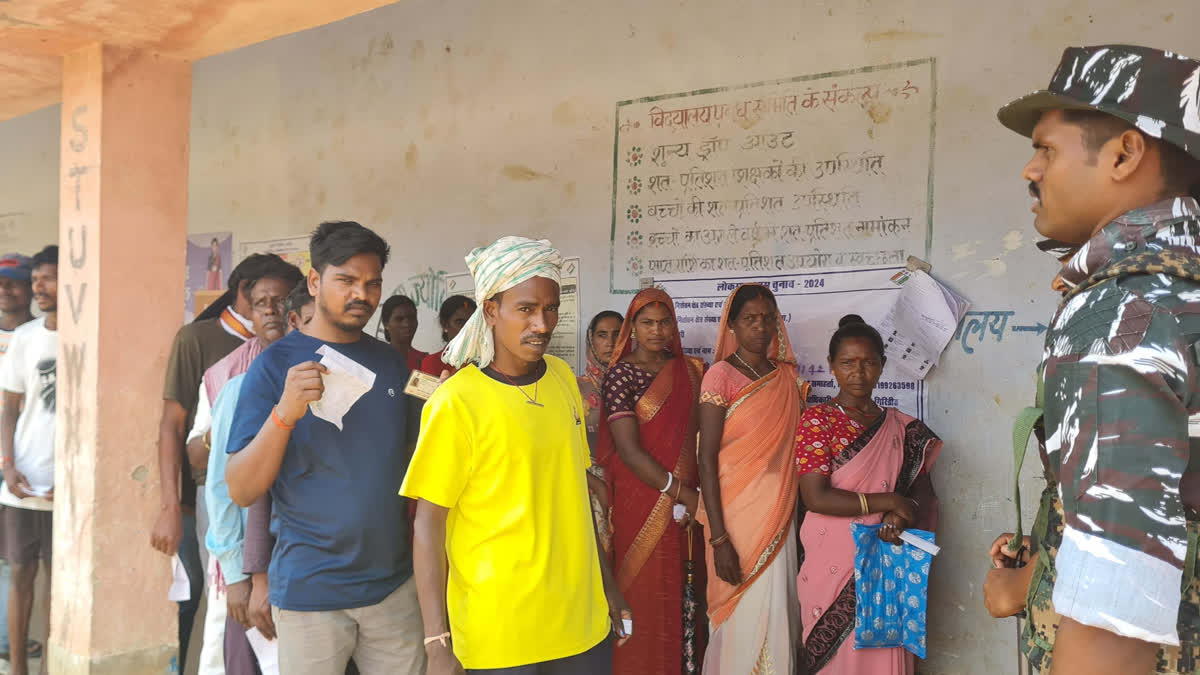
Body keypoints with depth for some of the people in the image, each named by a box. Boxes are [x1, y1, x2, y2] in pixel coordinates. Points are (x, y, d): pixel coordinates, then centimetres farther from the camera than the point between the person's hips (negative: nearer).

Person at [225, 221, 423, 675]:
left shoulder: (391, 363, 6)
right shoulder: (276, 364, -7)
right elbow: (241, 492, -11)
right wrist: (285, 412, -25)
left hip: (394, 583, 4)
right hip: (309, 590, -4)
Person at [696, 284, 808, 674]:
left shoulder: (789, 376, 8)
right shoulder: (721, 376, -8)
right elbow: (707, 459, -11)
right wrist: (718, 538, -16)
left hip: (780, 515, 5)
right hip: (737, 515, -4)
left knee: (777, 616, 9)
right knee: (741, 617, 2)